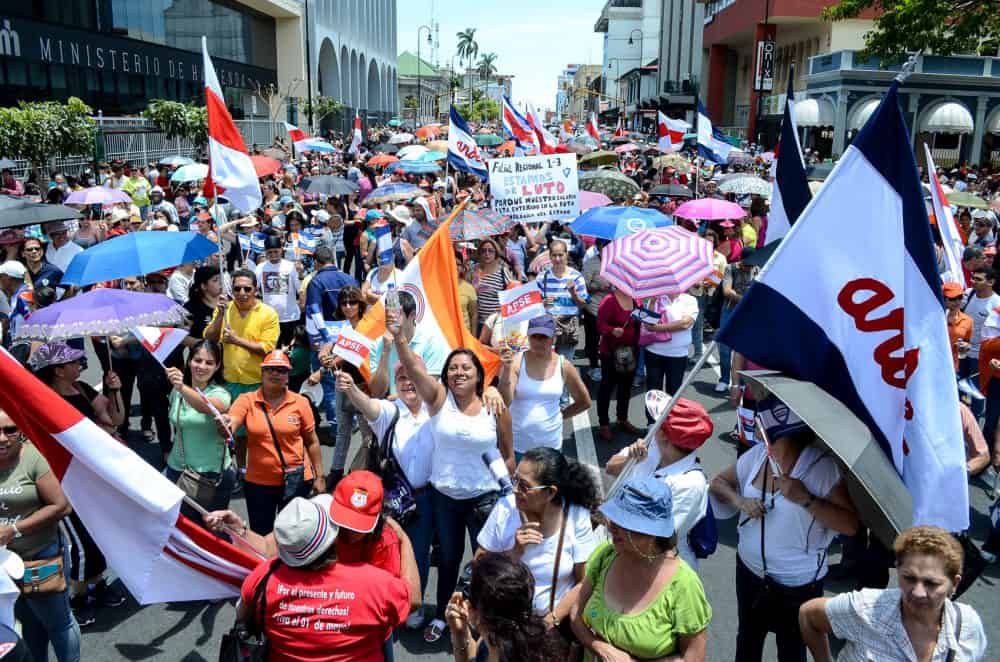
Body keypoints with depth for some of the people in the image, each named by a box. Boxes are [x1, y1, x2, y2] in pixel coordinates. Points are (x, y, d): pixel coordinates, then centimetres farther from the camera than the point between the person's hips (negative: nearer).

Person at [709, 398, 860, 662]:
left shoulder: (823, 467, -24)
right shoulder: (756, 455, -8)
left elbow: (851, 525, -24)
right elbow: (718, 483, 4)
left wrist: (806, 500, -34)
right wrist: (739, 500, -15)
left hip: (799, 584, -4)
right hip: (749, 570, 4)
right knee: (748, 639, 27)